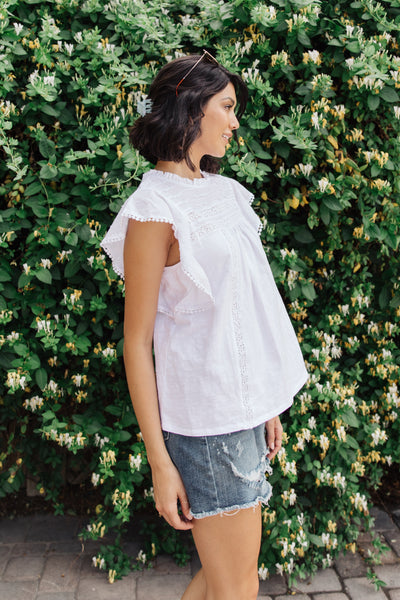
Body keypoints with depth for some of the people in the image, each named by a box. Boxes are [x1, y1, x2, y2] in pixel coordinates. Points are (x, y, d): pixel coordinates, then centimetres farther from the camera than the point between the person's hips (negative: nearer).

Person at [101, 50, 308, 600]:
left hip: (246, 408, 8)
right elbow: (137, 340, -13)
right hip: (206, 423, -8)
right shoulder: (155, 208, -12)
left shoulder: (226, 191, 12)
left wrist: (268, 406, 16)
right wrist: (160, 462, -13)